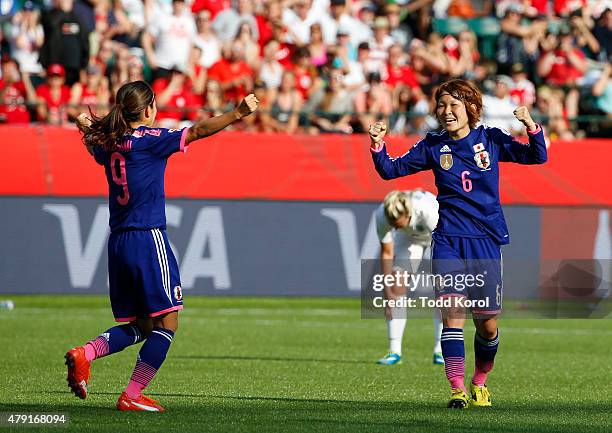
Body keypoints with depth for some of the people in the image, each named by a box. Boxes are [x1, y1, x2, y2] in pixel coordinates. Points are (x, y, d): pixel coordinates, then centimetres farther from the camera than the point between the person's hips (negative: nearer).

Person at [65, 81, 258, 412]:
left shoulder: (108, 144, 10)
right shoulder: (150, 140, -9)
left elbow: (94, 146, 34)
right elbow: (197, 131, -17)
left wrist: (86, 127, 53)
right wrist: (238, 114, -17)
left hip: (118, 243, 8)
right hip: (149, 238, -8)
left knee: (139, 326, 16)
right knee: (166, 322, 0)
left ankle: (84, 353, -6)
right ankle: (132, 395, -6)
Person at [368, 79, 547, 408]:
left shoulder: (490, 140, 3)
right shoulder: (433, 146, 5)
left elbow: (537, 157, 3)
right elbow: (391, 170, 8)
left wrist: (531, 128, -16)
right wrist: (378, 146, -11)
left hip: (486, 240, 0)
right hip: (448, 240, 0)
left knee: (487, 324, 3)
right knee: (453, 311, -17)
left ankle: (480, 382, 29)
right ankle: (457, 389, -18)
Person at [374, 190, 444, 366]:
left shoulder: (428, 210, -43)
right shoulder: (382, 215, -32)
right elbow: (386, 253, -19)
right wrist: (388, 292, -21)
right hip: (408, 238, 3)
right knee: (396, 287, -12)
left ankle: (440, 351, -6)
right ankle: (395, 352, -7)